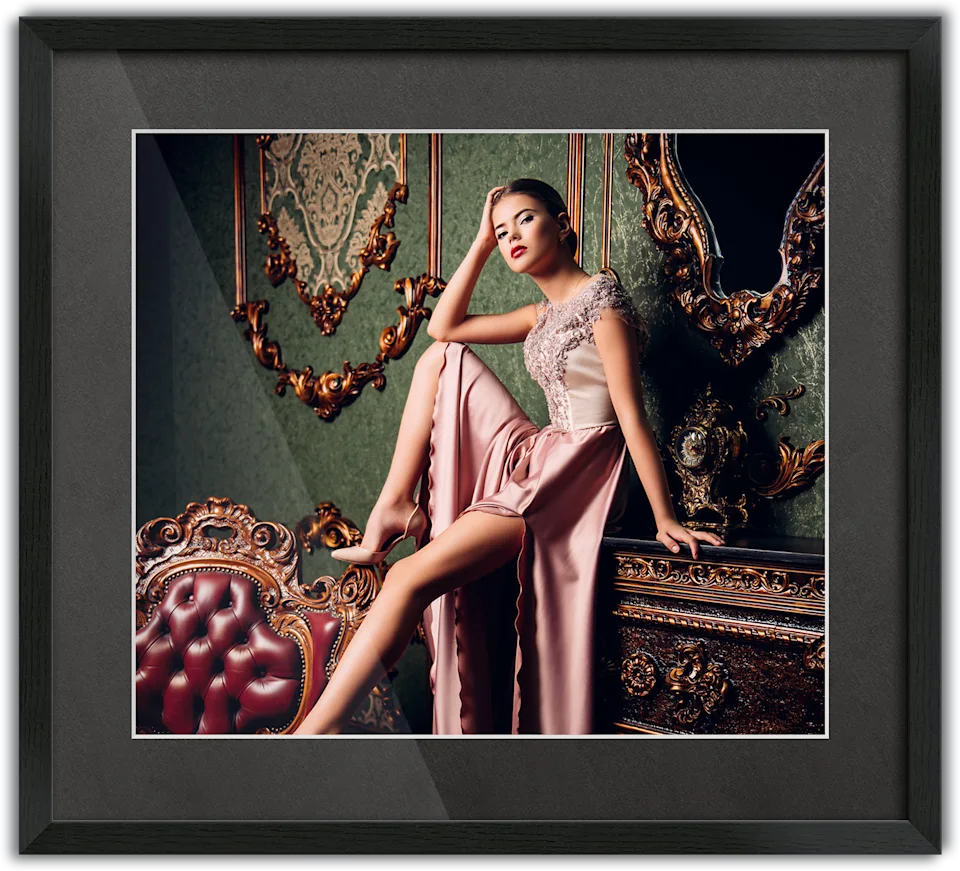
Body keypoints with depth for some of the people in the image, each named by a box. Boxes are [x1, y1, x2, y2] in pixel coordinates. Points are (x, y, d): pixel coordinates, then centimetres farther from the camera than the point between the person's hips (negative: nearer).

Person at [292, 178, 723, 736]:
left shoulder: (603, 301, -9)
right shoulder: (544, 314, 17)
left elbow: (633, 417, -15)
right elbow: (443, 327, 17)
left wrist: (665, 519, -17)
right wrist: (482, 244, 12)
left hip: (573, 474, -9)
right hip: (534, 459, 9)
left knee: (410, 578, -20)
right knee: (440, 358, 5)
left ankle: (315, 731, -18)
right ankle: (397, 505, -3)